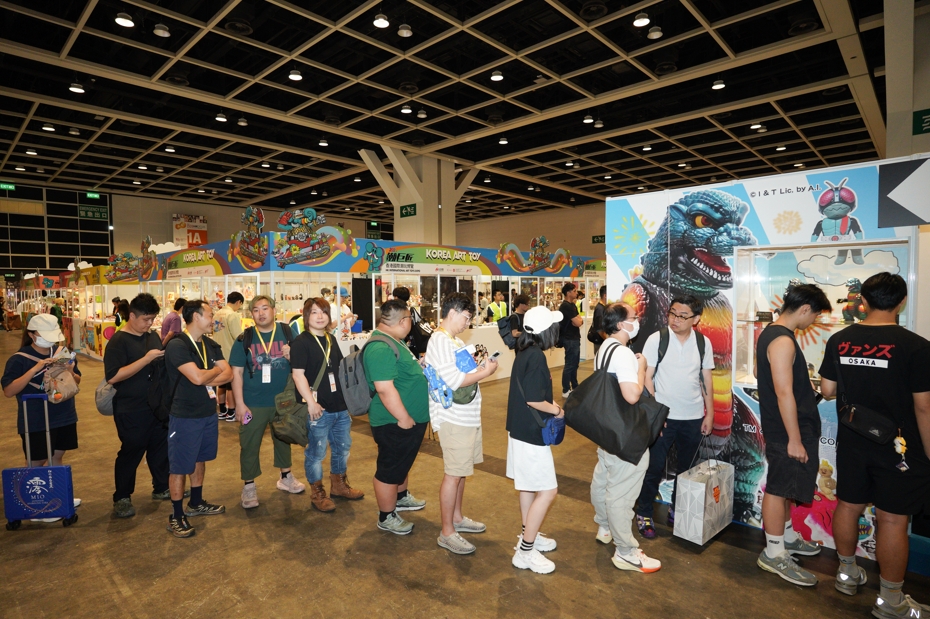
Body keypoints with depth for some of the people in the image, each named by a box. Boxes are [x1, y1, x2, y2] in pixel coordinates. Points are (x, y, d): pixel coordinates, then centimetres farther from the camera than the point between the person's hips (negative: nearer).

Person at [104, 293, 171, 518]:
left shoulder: (153, 337, 8)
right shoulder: (118, 341, -13)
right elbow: (112, 377, -23)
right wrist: (146, 359, -27)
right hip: (131, 411, -7)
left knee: (161, 447, 15)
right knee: (131, 452, 5)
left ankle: (161, 488, 31)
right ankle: (122, 498, 23)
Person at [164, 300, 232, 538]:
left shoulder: (211, 345, 5)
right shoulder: (177, 345, -19)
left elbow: (229, 374, -1)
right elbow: (197, 377, -28)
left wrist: (206, 378, -18)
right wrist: (216, 370, -8)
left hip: (208, 413, 8)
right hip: (184, 417, -8)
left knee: (199, 459, 20)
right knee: (179, 466, 4)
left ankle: (196, 503, 37)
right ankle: (176, 516, 18)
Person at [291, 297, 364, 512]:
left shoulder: (331, 339, 12)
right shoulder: (301, 342, -11)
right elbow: (298, 374, -16)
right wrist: (311, 402, -21)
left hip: (341, 406, 8)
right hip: (319, 409, -7)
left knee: (342, 447, 19)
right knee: (316, 452, 5)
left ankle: (339, 484, 37)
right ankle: (317, 493, 22)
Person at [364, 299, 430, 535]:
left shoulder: (394, 341, 9)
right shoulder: (381, 348, -26)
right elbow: (385, 389, -30)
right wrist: (404, 418, -25)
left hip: (410, 418, 11)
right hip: (396, 422, -11)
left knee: (403, 462, 27)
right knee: (390, 470, 7)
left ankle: (401, 497, 48)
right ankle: (387, 518, 24)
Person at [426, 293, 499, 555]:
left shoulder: (454, 340, 13)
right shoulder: (440, 340, -19)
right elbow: (453, 380, -25)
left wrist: (480, 367, 2)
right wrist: (485, 372, -16)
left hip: (466, 415, 10)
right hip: (453, 418, -10)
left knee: (461, 471, 19)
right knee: (453, 474, 1)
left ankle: (457, 518, 35)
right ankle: (447, 533, 14)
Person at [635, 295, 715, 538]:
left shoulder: (703, 343, 0)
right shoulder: (656, 339, -9)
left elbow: (706, 379, 7)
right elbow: (647, 377, -8)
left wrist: (709, 413, 6)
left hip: (694, 418, 3)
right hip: (663, 416, -3)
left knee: (686, 468, 15)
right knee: (654, 467, 4)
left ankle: (677, 511, 33)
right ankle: (644, 514, 19)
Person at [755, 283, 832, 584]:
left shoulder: (773, 333, 10)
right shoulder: (783, 341, -23)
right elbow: (784, 393, -25)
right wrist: (795, 439, -22)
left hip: (783, 428, 10)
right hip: (785, 432, -10)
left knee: (784, 486, 22)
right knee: (778, 488, 0)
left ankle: (787, 537, 38)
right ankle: (774, 554, 12)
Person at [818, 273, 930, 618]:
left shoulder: (839, 341, -4)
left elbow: (827, 391, 2)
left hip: (852, 444, 4)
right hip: (899, 448, -4)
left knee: (848, 506, 16)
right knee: (892, 519, 6)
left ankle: (847, 573, 34)